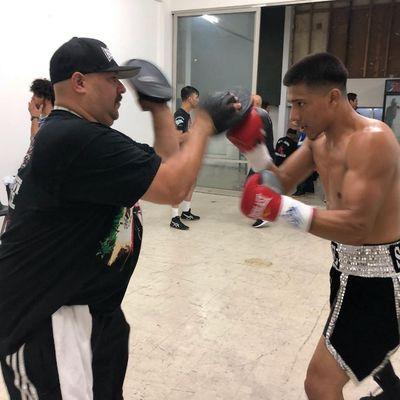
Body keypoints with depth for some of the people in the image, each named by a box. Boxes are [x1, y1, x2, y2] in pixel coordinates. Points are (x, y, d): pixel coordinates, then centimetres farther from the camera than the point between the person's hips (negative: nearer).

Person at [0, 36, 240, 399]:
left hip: (84, 307, 10)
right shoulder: (76, 140, -24)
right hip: (46, 320, -10)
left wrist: (160, 107, 9)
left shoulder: (78, 135, 11)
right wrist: (205, 121, -13)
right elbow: (174, 188, -25)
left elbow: (164, 168, 14)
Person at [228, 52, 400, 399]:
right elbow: (281, 182, 4)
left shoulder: (371, 140, -25)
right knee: (360, 341, 36)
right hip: (349, 266, 10)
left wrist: (280, 209, -37)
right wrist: (253, 147, -10)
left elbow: (356, 226, -32)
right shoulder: (318, 139, 2)